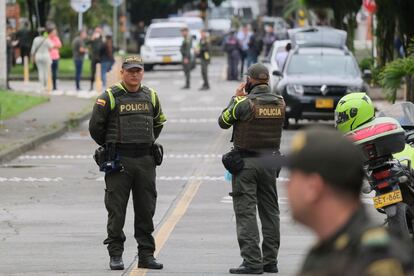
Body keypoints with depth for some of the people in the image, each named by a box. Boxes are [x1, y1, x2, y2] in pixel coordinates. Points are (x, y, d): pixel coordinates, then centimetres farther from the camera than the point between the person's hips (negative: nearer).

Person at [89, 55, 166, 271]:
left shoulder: (151, 96, 10)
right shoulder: (110, 97, -5)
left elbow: (158, 123, 26)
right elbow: (95, 126, 0)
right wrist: (110, 148, 8)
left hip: (145, 161, 4)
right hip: (119, 161, -4)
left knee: (146, 209, 6)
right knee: (116, 209, -1)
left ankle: (146, 255, 12)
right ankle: (115, 255, 5)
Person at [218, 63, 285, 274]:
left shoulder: (244, 103, -15)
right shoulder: (280, 102, 0)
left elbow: (223, 122, -2)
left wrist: (236, 98, 7)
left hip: (246, 162, -5)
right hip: (270, 160, 5)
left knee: (246, 212, -3)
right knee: (270, 211, 14)